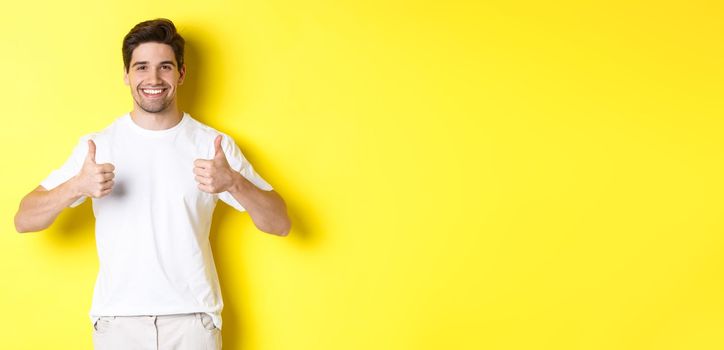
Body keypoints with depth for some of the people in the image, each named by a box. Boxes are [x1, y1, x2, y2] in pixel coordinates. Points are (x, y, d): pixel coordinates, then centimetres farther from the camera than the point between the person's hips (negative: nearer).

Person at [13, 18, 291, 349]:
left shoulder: (215, 144, -2)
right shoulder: (98, 145, -1)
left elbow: (280, 224, -5)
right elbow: (23, 220, -6)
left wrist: (233, 183, -23)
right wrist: (76, 186, -25)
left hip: (192, 319, 0)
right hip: (118, 321, 1)